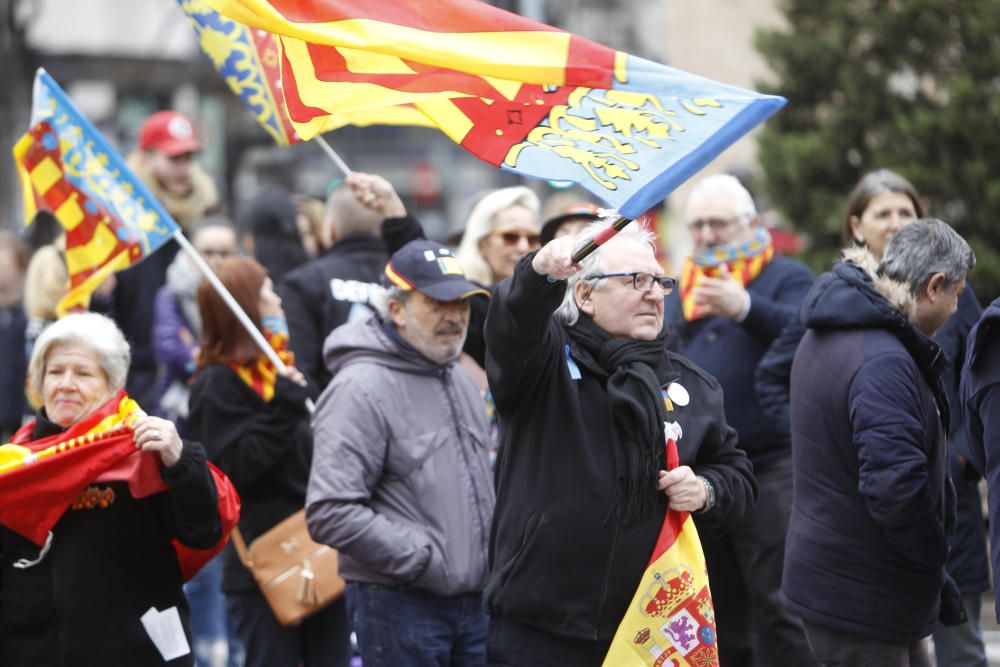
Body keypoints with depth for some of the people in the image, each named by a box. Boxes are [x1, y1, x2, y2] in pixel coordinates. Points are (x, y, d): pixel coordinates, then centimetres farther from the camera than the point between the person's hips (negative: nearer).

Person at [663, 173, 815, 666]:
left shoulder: (786, 277, 2)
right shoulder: (678, 296, 19)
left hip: (769, 467, -6)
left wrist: (747, 308, -35)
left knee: (778, 609, -11)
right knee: (721, 616, 12)